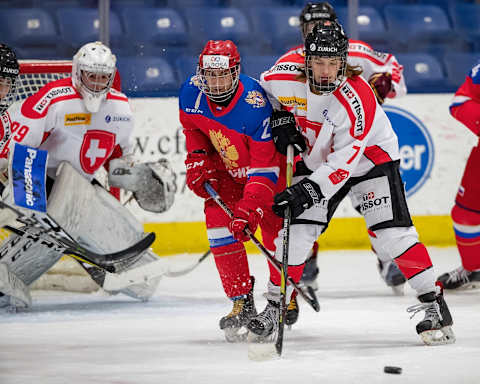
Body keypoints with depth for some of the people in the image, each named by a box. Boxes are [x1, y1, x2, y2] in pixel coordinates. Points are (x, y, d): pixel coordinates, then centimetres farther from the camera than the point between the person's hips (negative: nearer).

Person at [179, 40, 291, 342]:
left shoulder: (255, 104, -35)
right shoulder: (192, 92, -20)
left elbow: (265, 168, -34)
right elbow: (192, 127, 7)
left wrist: (249, 208, -41)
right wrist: (197, 160, -6)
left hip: (271, 162, -4)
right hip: (225, 165, 4)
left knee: (276, 227, -12)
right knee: (219, 221, -11)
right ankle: (242, 303, -3)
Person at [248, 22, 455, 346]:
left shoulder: (357, 97, -32)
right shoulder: (290, 82, -17)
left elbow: (345, 159, -34)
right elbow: (262, 87, 8)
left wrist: (309, 190, -40)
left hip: (370, 158, -5)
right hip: (320, 163, 5)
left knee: (391, 233, -18)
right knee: (295, 231, -4)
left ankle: (433, 304, -10)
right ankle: (274, 307, 9)